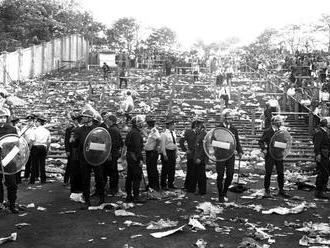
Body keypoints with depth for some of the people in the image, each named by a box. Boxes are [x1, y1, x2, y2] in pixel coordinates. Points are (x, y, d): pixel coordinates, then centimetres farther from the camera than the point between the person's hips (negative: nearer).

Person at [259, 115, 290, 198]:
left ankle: (281, 190, 17)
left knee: (281, 173, 5)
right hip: (269, 155, -4)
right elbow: (261, 141, -2)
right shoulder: (267, 132, -4)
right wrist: (264, 149, -16)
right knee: (268, 173, 0)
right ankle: (267, 191, 10)